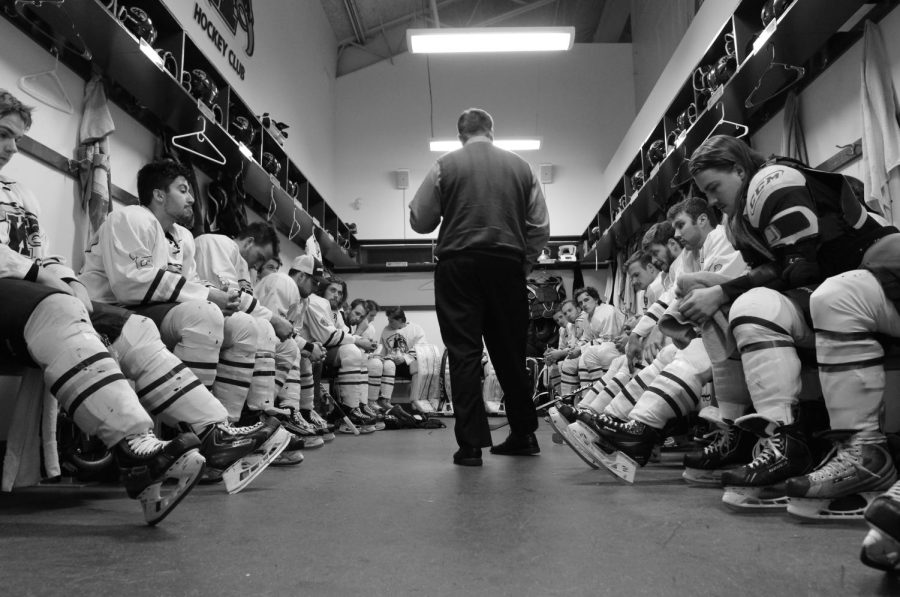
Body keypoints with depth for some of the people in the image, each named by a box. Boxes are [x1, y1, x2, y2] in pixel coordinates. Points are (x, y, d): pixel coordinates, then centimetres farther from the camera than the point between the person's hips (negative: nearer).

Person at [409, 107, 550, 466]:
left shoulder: (445, 165, 3)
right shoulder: (520, 167, 10)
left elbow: (419, 221, 6)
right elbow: (540, 227, 7)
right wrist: (522, 262, 15)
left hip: (458, 263, -2)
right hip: (508, 265, 3)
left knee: (464, 352, 0)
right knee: (510, 351, 12)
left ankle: (471, 443, -1)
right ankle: (524, 434, 22)